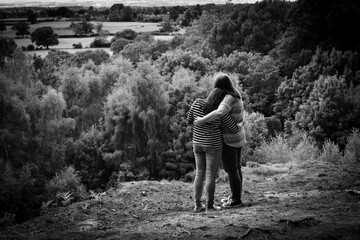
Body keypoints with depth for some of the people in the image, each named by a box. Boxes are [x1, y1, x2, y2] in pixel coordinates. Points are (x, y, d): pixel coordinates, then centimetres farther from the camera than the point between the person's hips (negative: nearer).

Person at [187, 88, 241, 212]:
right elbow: (234, 129, -7)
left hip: (198, 143, 5)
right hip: (213, 145, -5)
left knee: (200, 173, 13)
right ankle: (209, 205, 9)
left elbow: (189, 121, 2)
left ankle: (198, 204, 13)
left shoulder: (197, 103, -9)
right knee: (211, 175, 4)